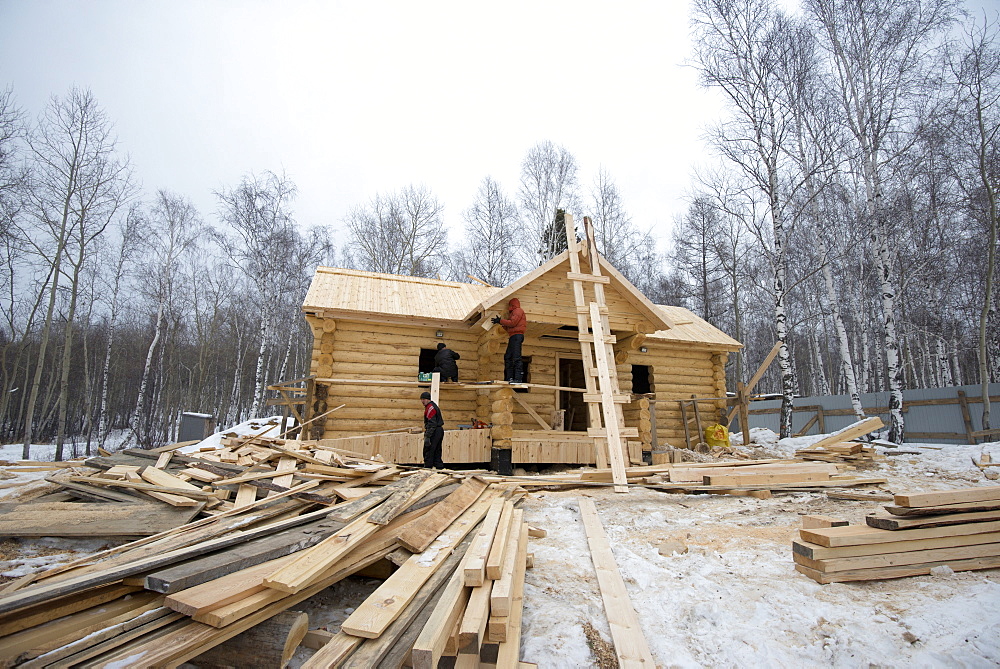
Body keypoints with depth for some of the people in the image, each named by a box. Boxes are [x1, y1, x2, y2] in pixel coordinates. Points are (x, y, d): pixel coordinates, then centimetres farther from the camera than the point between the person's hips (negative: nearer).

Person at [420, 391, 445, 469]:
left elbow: (432, 424, -22)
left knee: (428, 451, -5)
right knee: (437, 451, 14)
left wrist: (427, 436, -23)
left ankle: (428, 468, -3)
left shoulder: (430, 408, -15)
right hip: (440, 431, 11)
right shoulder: (434, 405, 18)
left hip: (434, 432, -11)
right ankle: (439, 467, 17)